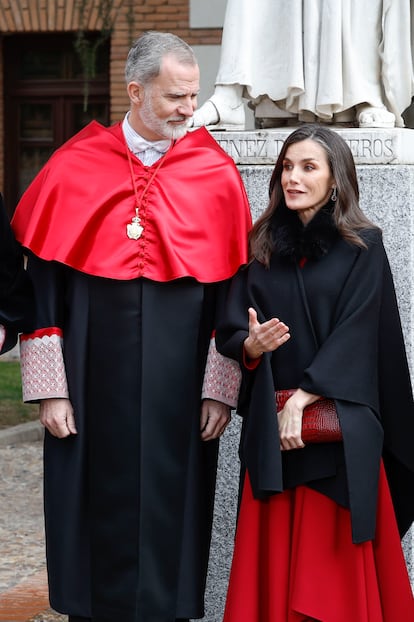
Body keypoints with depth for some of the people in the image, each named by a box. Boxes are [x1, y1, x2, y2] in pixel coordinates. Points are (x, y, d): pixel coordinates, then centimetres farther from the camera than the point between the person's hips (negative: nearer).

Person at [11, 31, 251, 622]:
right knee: (97, 511, 7)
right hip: (93, 388, 0)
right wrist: (49, 388, -5)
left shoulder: (217, 175, 0)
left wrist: (221, 390, -2)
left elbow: (232, 292, 2)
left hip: (178, 392, 0)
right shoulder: (73, 169, -1)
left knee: (170, 516, 6)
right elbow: (41, 285, -1)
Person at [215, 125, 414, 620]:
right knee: (275, 560, 2)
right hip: (270, 425, 3)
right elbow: (228, 332, 6)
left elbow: (357, 334, -8)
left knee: (333, 559, -2)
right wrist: (251, 344, -16)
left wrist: (303, 398, -15)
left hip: (338, 428, -3)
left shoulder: (363, 246, 0)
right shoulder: (261, 246, 10)